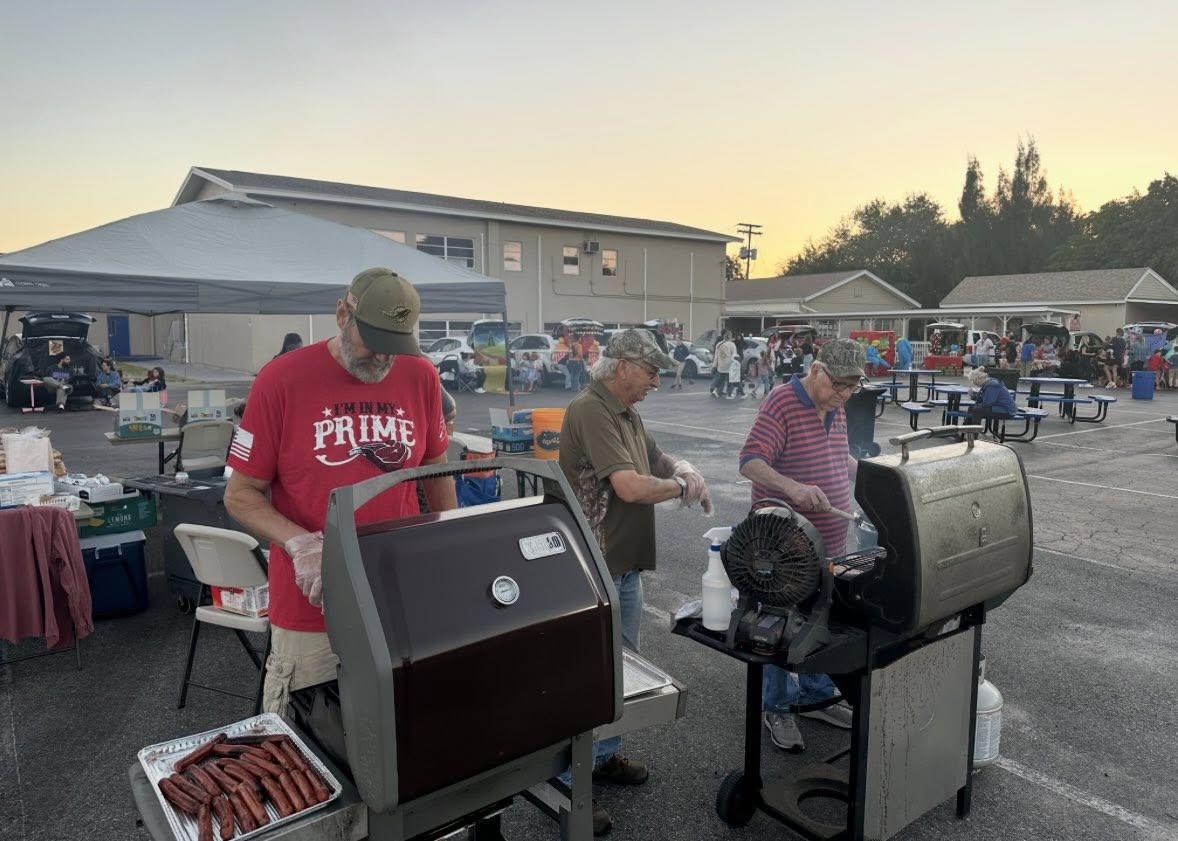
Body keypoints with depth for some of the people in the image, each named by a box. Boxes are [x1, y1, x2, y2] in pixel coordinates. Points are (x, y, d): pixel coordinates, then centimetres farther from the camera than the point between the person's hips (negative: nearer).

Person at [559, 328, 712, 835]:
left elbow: (657, 463, 18)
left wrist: (684, 471, -5)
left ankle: (604, 756, 39)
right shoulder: (590, 410, -20)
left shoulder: (629, 412, 11)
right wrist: (680, 488, -11)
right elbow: (630, 486, -29)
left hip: (624, 563, 10)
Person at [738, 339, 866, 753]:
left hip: (829, 544, 8)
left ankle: (816, 695, 38)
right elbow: (750, 462, -26)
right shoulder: (782, 403, -17)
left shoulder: (836, 409, 9)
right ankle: (777, 708, 23)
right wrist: (792, 487, -40)